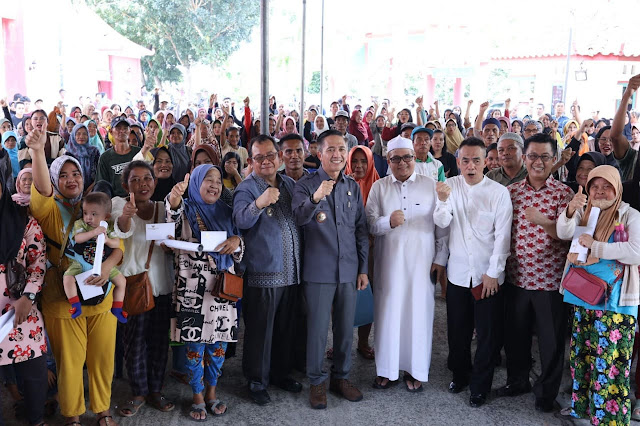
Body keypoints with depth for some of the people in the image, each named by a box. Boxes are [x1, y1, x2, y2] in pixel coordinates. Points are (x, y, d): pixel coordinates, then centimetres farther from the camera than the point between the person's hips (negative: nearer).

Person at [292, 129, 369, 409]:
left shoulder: (353, 187, 9)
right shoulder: (306, 185, -5)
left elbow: (361, 230, 12)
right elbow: (298, 218, -23)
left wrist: (363, 268, 8)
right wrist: (315, 199, -42)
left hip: (349, 270, 4)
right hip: (319, 270, -4)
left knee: (346, 328, 12)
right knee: (318, 328, 4)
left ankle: (341, 376, 29)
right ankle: (316, 381, 20)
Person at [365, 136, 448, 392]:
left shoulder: (431, 186, 3)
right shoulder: (379, 188, 7)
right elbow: (370, 223, 1)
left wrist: (440, 258, 2)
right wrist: (388, 222, -19)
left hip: (422, 262, -1)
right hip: (388, 262, 1)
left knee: (419, 313, 2)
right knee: (388, 313, 4)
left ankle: (415, 370, 16)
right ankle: (386, 369, 18)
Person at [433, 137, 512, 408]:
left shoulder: (499, 192, -9)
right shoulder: (451, 185, -1)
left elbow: (502, 236, -8)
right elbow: (441, 223, -9)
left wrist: (493, 273, -10)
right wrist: (443, 201, -29)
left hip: (488, 276, -2)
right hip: (458, 272, 3)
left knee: (488, 334, 7)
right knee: (458, 331, 16)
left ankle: (480, 386, 24)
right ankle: (460, 375, 37)